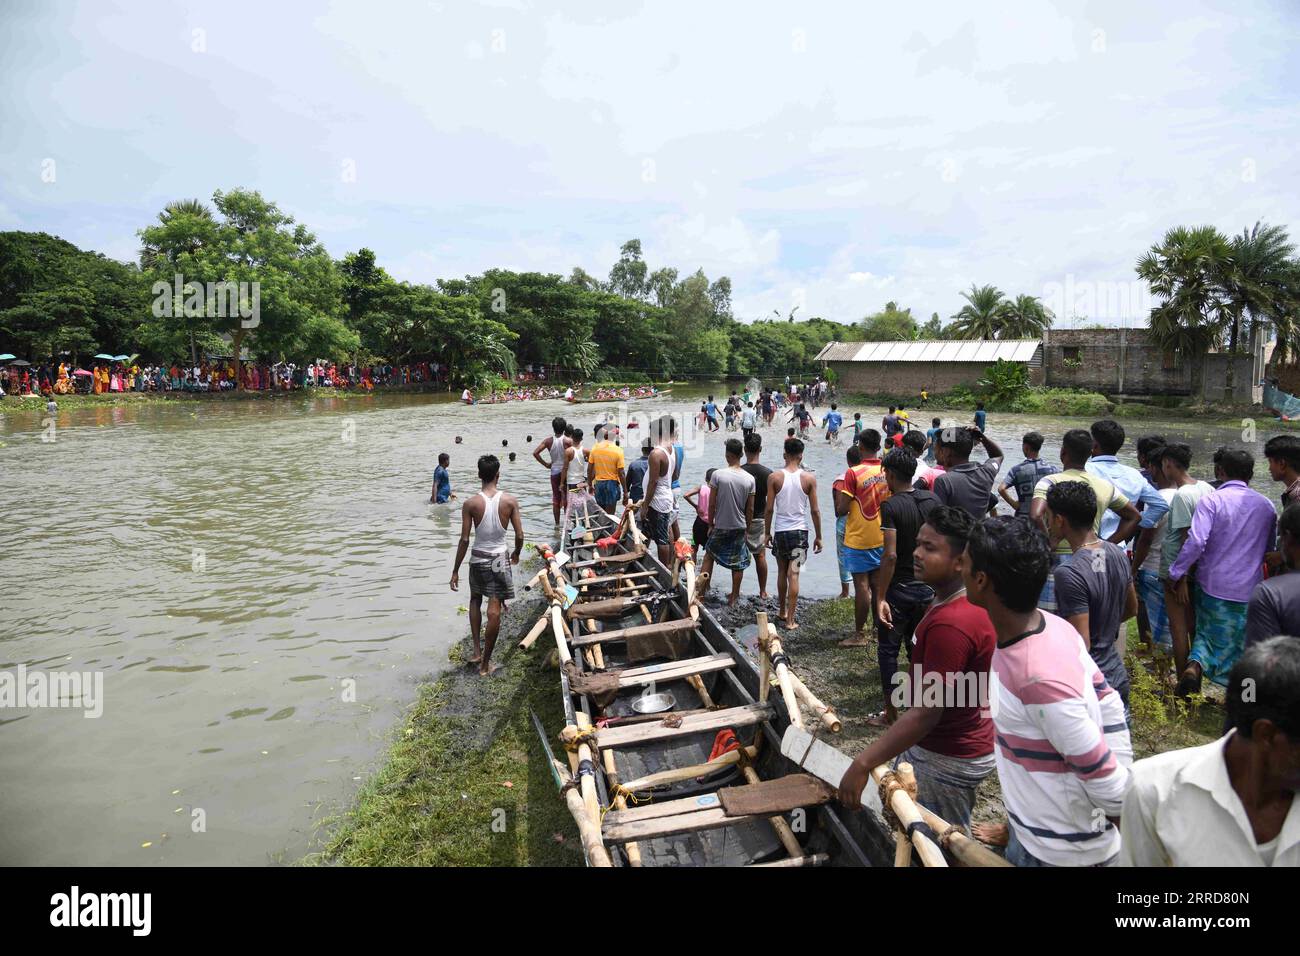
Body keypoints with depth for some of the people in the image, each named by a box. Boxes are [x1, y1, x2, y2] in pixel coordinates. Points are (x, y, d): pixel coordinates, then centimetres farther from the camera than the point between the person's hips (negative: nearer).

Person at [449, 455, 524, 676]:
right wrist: (516, 554, 15)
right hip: (499, 559, -1)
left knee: (475, 601, 26)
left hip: (478, 558, 1)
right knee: (494, 611, 4)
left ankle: (477, 650, 22)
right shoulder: (510, 501, -9)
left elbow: (465, 540, -10)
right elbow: (519, 535, -6)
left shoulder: (470, 504, -11)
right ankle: (485, 663, 10)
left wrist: (455, 570, -1)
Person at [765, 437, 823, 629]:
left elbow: (770, 509, -4)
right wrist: (818, 536, 6)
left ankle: (782, 611, 31)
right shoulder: (809, 478, -5)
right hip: (800, 530, -1)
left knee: (782, 572, 18)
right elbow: (815, 510, -3)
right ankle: (790, 620, 1)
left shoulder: (774, 477, -6)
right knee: (794, 575, 1)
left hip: (780, 531, 1)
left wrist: (767, 532, 8)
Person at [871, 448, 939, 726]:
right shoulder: (933, 500, 1)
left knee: (888, 650, 7)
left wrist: (880, 598, -20)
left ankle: (891, 713, 14)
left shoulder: (891, 506, -17)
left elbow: (890, 555, -23)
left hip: (899, 589, -6)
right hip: (927, 588, 6)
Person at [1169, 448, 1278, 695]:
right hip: (1251, 589, 3)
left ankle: (1195, 665, -15)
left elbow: (1195, 542, -22)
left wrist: (1177, 575, -15)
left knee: (1209, 633, 11)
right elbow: (1271, 550, 13)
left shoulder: (1211, 501, -12)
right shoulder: (1266, 505, 5)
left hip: (1214, 585, -3)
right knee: (1245, 644, 15)